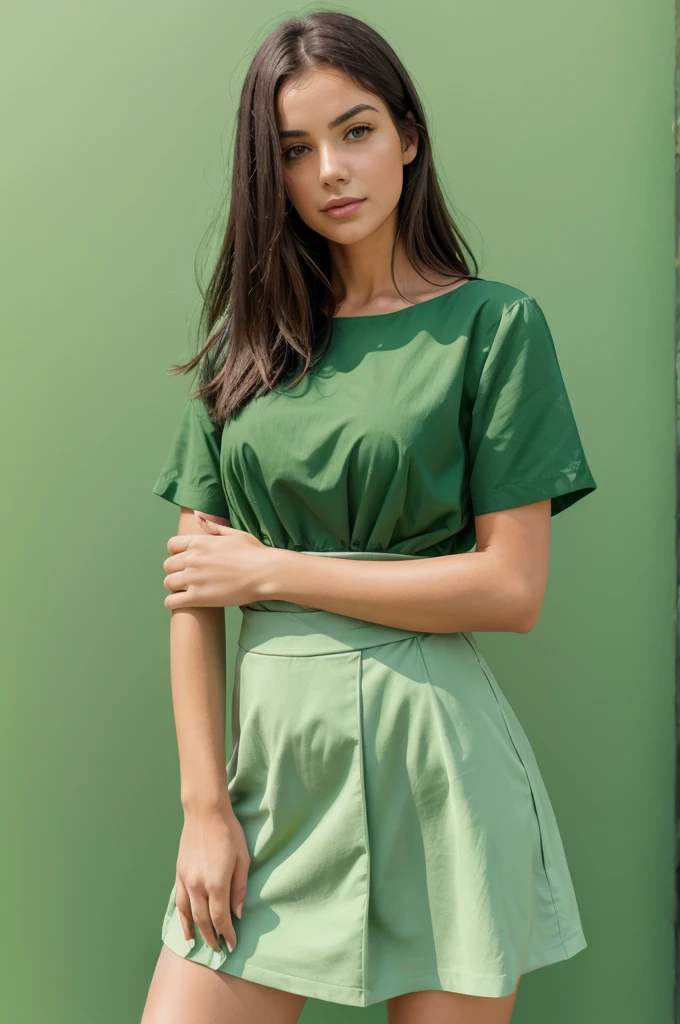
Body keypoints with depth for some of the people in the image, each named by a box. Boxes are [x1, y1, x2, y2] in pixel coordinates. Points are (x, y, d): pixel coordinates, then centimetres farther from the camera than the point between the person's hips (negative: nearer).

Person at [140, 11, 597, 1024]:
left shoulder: (493, 324, -1)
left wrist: (273, 570, -7)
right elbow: (193, 590, 5)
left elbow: (513, 588, -9)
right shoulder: (247, 341, 8)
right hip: (267, 752, 3)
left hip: (432, 759, -3)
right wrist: (204, 803, -3)